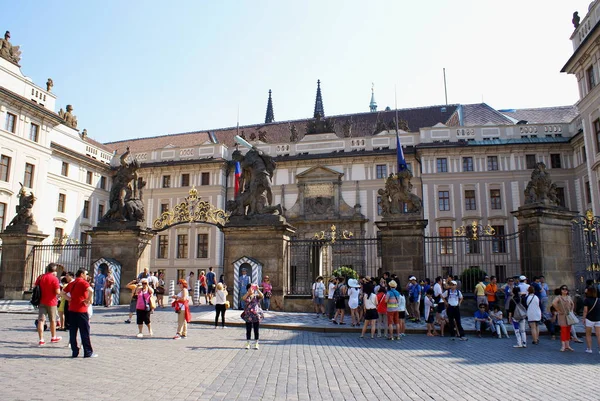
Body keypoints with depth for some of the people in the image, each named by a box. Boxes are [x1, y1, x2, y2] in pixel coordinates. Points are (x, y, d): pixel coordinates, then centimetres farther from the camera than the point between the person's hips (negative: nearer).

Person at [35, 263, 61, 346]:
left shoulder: (40, 277, 2)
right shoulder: (54, 278, -15)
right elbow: (57, 292, -19)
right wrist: (59, 288, 1)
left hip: (41, 302, 4)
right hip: (51, 302, -3)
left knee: (41, 320, 2)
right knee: (52, 320, 13)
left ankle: (41, 340, -2)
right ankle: (53, 337, 28)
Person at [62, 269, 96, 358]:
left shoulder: (71, 283, 13)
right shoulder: (83, 282, -9)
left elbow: (63, 292, 22)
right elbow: (90, 290, -27)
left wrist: (69, 299, 13)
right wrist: (89, 300, -14)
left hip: (71, 310, 7)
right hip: (81, 310, -7)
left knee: (72, 332, 10)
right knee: (85, 332, 0)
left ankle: (74, 352, 13)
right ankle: (88, 352, 4)